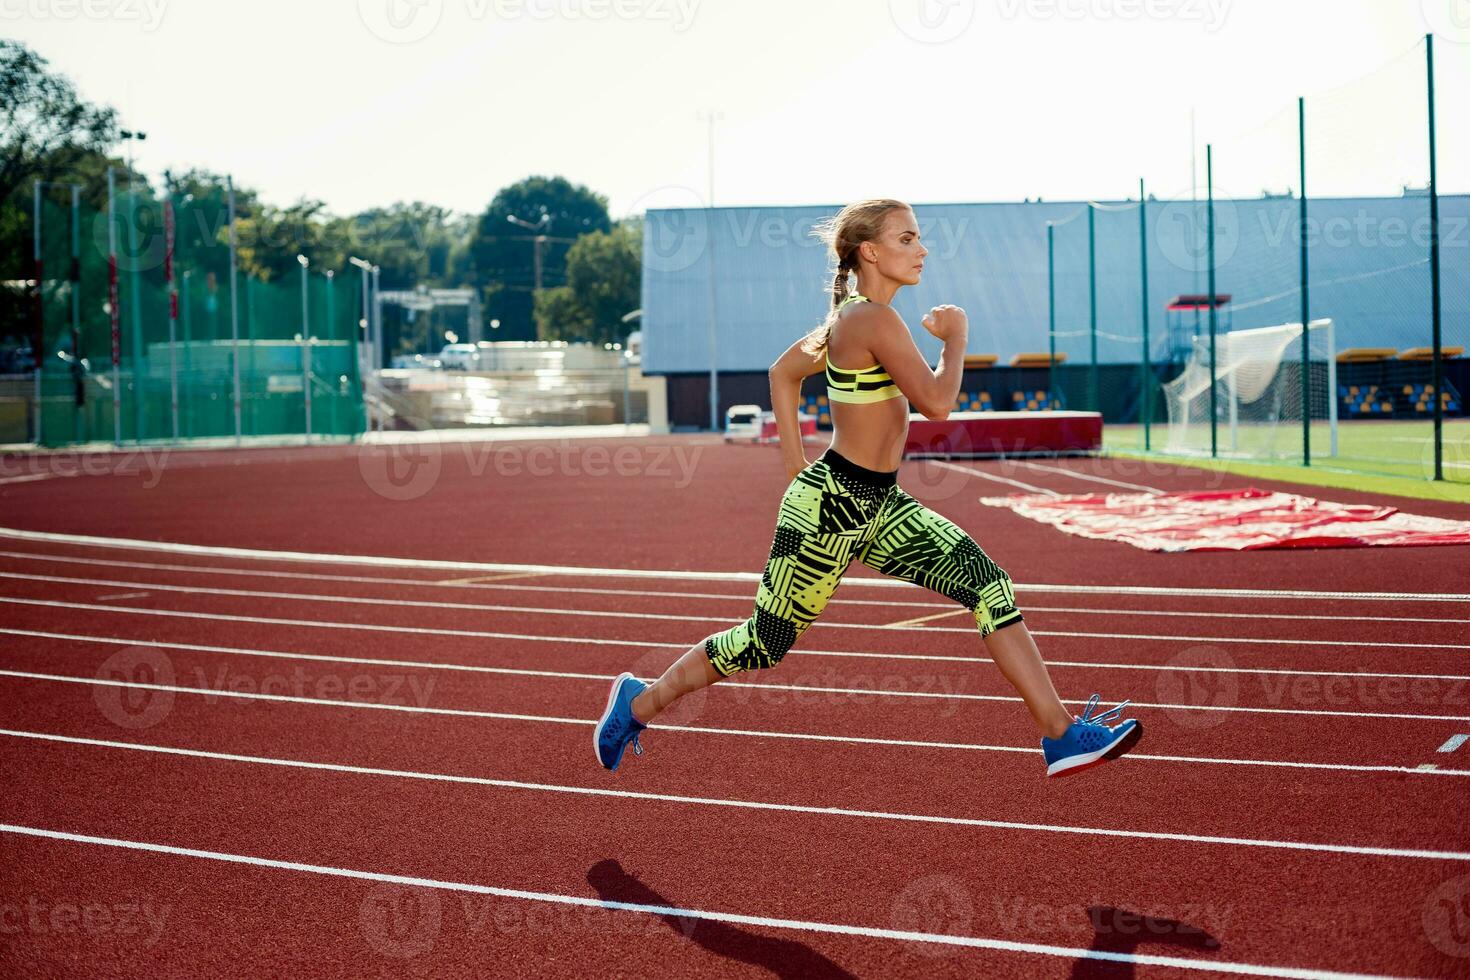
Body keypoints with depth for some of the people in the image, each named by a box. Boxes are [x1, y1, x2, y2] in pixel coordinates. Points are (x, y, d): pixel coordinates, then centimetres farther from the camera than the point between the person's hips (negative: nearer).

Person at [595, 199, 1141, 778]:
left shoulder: (853, 317, 10)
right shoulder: (873, 320, -19)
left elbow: (783, 372, 21)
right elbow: (936, 403, -25)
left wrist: (796, 466, 19)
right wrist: (955, 338, -7)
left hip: (879, 507, 9)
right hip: (829, 509, -9)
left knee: (990, 584, -4)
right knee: (766, 643, 5)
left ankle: (1062, 733, -4)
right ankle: (640, 703, 26)